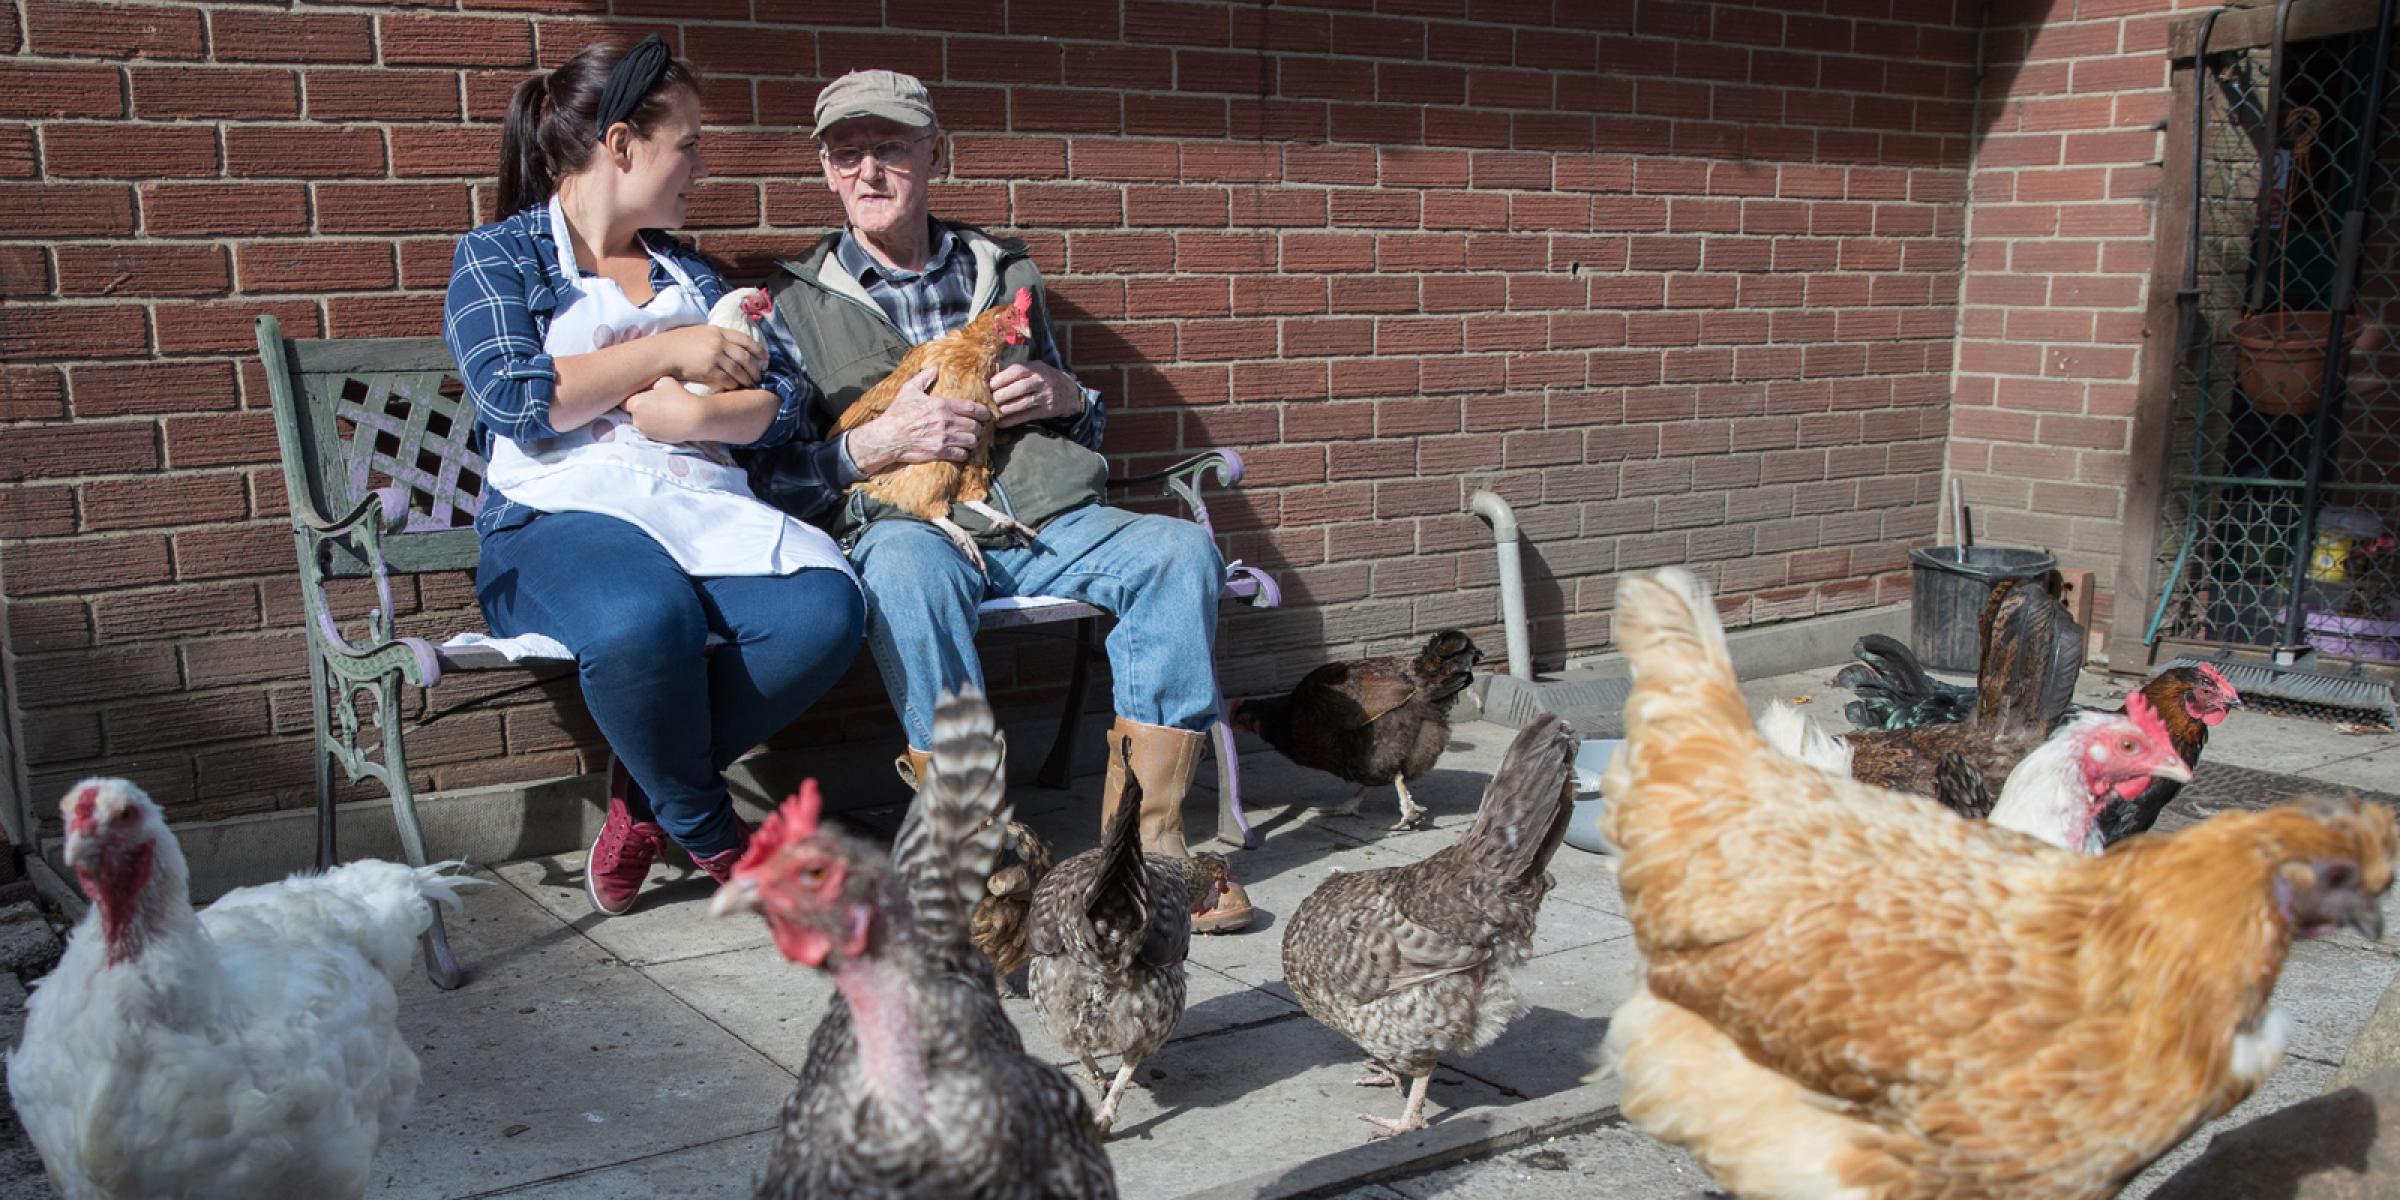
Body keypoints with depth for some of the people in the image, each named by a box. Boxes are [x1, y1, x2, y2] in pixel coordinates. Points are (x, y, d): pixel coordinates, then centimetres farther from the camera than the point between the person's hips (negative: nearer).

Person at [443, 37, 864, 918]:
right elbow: (512, 399, -8)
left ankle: (647, 796, -10)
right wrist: (670, 351, -4)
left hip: (702, 505, 5)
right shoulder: (496, 257, 11)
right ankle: (710, 833, -11)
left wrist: (700, 413, -7)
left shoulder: (689, 273, 26)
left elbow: (790, 402, 14)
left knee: (826, 606, -29)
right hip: (560, 517, -4)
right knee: (644, 621, -40)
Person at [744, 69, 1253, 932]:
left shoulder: (1004, 272, 23)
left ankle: (1143, 835, -24)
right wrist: (871, 446, -11)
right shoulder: (797, 304, 14)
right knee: (908, 566, -39)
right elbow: (767, 479, 6)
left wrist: (1067, 396, 6)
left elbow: (1084, 430, 30)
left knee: (1182, 550, -24)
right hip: (909, 523, -3)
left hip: (1041, 521, 3)